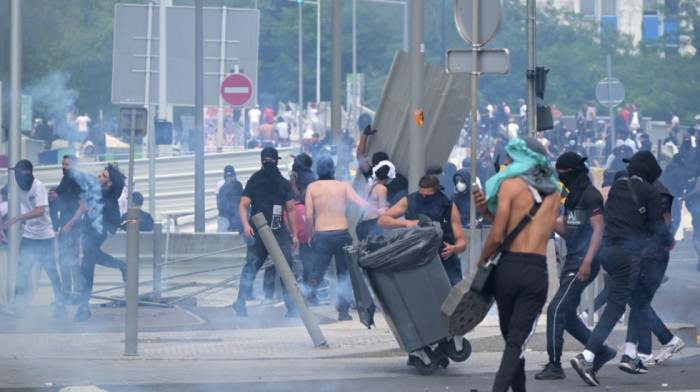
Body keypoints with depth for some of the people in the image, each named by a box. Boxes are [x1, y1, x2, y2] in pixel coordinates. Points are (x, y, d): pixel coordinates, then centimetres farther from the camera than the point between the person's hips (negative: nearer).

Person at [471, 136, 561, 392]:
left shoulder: (510, 184, -2)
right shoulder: (554, 194, 16)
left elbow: (497, 236, -7)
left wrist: (481, 262, 10)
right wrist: (487, 211, 13)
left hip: (509, 268, -2)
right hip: (538, 271, 2)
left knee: (511, 337, 13)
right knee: (517, 341, -3)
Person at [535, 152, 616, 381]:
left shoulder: (591, 195, -11)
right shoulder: (571, 196, 18)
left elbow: (599, 229, -18)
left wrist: (588, 261, -25)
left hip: (584, 263, -10)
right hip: (571, 261, 10)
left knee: (556, 309, -14)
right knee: (567, 315, 11)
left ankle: (554, 366, -11)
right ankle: (601, 351, 22)